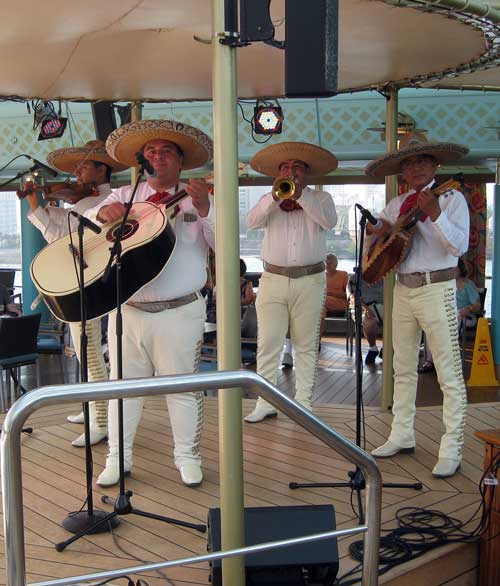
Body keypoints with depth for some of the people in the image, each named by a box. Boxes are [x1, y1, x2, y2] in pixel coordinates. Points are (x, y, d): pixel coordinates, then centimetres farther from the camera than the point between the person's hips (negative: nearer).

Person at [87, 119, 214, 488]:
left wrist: (204, 209, -21)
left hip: (179, 314, -2)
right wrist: (104, 213, -17)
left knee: (183, 387, 7)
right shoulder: (124, 196, 11)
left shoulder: (197, 199, 4)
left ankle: (188, 456, 24)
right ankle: (118, 458, 24)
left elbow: (224, 245, -6)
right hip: (127, 311, 3)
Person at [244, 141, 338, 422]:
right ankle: (266, 403, 7)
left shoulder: (320, 198, 9)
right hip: (273, 280, 1)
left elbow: (329, 221, -11)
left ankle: (303, 402, 14)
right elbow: (252, 222, -6)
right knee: (268, 345, -1)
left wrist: (300, 195, -17)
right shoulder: (270, 201, 12)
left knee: (307, 346, 5)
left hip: (310, 281, -1)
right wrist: (275, 196, -19)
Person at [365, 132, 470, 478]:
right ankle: (402, 436, 25)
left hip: (437, 290, -6)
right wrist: (379, 232, -3)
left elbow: (460, 246, -16)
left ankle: (452, 450, 3)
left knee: (449, 372, -3)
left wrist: (435, 215, -26)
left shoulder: (451, 198, -3)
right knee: (403, 369, 13)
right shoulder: (396, 205, 13)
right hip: (403, 290, 6)